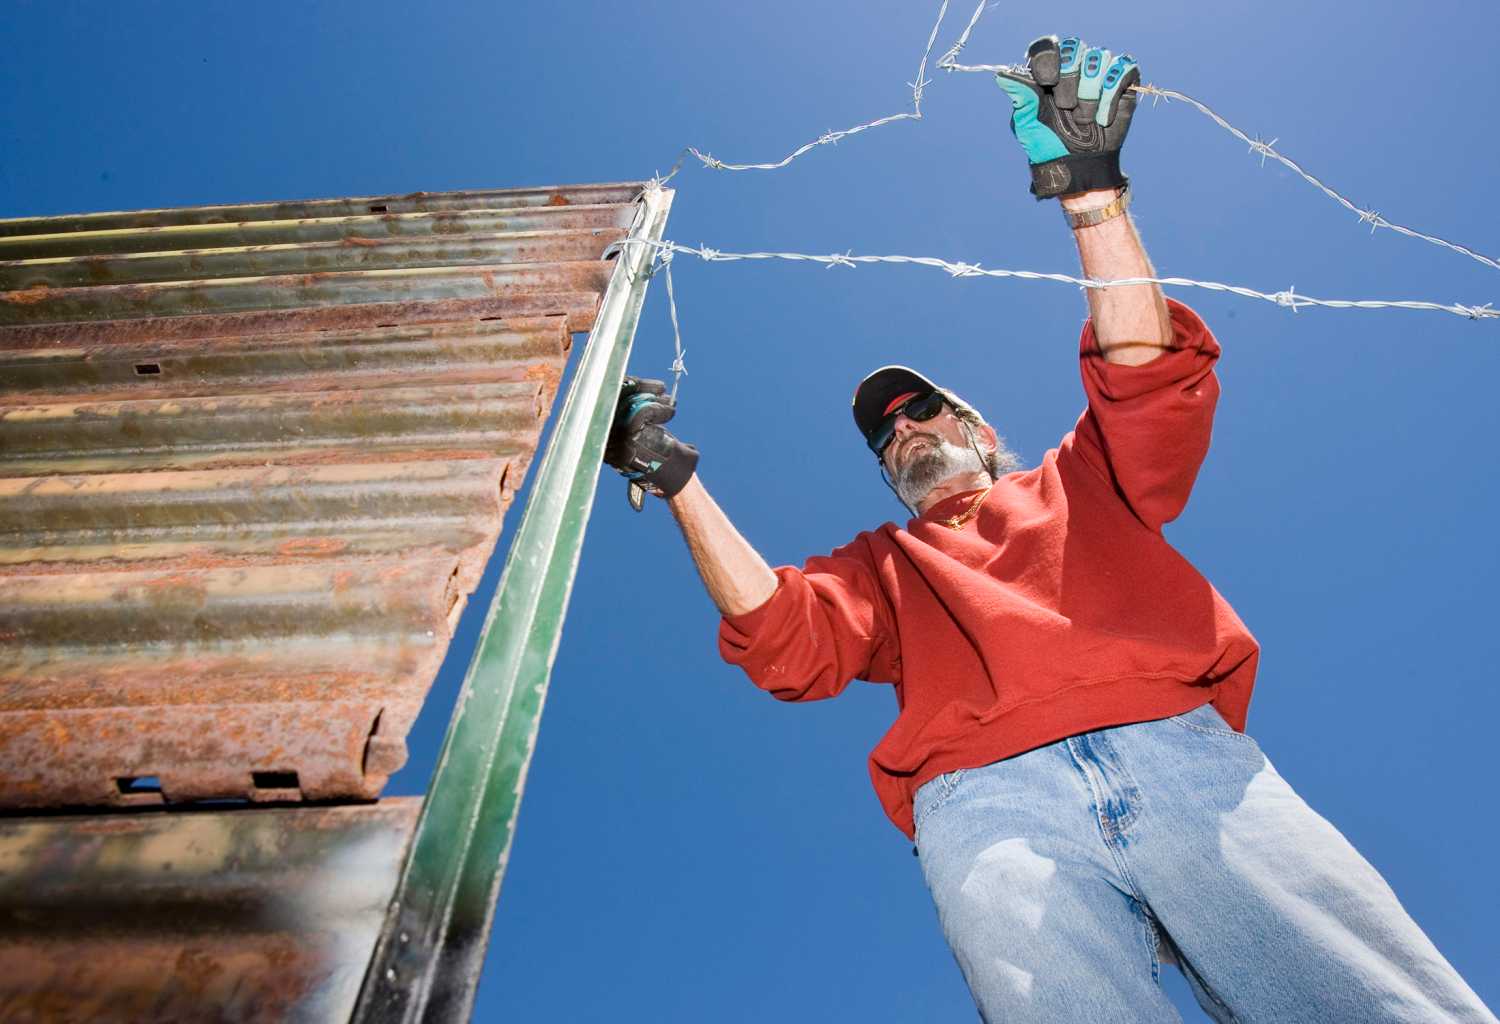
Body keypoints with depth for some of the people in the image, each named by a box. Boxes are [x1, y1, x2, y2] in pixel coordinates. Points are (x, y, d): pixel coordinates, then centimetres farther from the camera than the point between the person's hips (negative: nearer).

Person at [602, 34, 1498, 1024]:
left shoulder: (1075, 482, 29)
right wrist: (682, 483, 4)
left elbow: (1150, 383, 10)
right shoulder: (883, 564, 28)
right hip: (990, 799, 0)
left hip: (1184, 751, 1)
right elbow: (788, 645, 9)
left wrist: (1093, 190, 4)